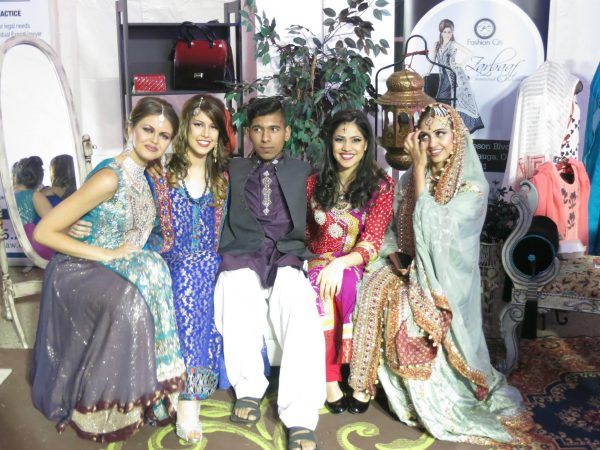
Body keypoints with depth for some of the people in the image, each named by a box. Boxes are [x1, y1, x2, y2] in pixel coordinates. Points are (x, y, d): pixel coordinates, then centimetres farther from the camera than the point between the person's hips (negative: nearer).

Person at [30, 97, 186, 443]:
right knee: (129, 299, -34)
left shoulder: (144, 176, 5)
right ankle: (99, 407, -13)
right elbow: (44, 232, -20)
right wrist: (107, 254, -20)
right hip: (79, 271, -7)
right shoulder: (110, 177, -19)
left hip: (118, 270, 7)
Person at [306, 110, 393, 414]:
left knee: (345, 285, -36)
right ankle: (331, 382, -26)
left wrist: (339, 264, -28)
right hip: (319, 263, 2)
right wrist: (324, 263, -5)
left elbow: (371, 244, -10)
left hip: (357, 266, -2)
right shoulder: (315, 183, 9)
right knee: (319, 290, -33)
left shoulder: (381, 185, 0)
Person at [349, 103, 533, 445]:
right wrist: (394, 255, -10)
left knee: (410, 315, -29)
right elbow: (393, 228, 12)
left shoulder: (474, 186, -11)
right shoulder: (411, 178, 6)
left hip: (446, 279, -5)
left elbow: (432, 227, -24)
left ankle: (436, 406, -4)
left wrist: (420, 168, -19)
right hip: (411, 270, 5)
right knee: (374, 288, -21)